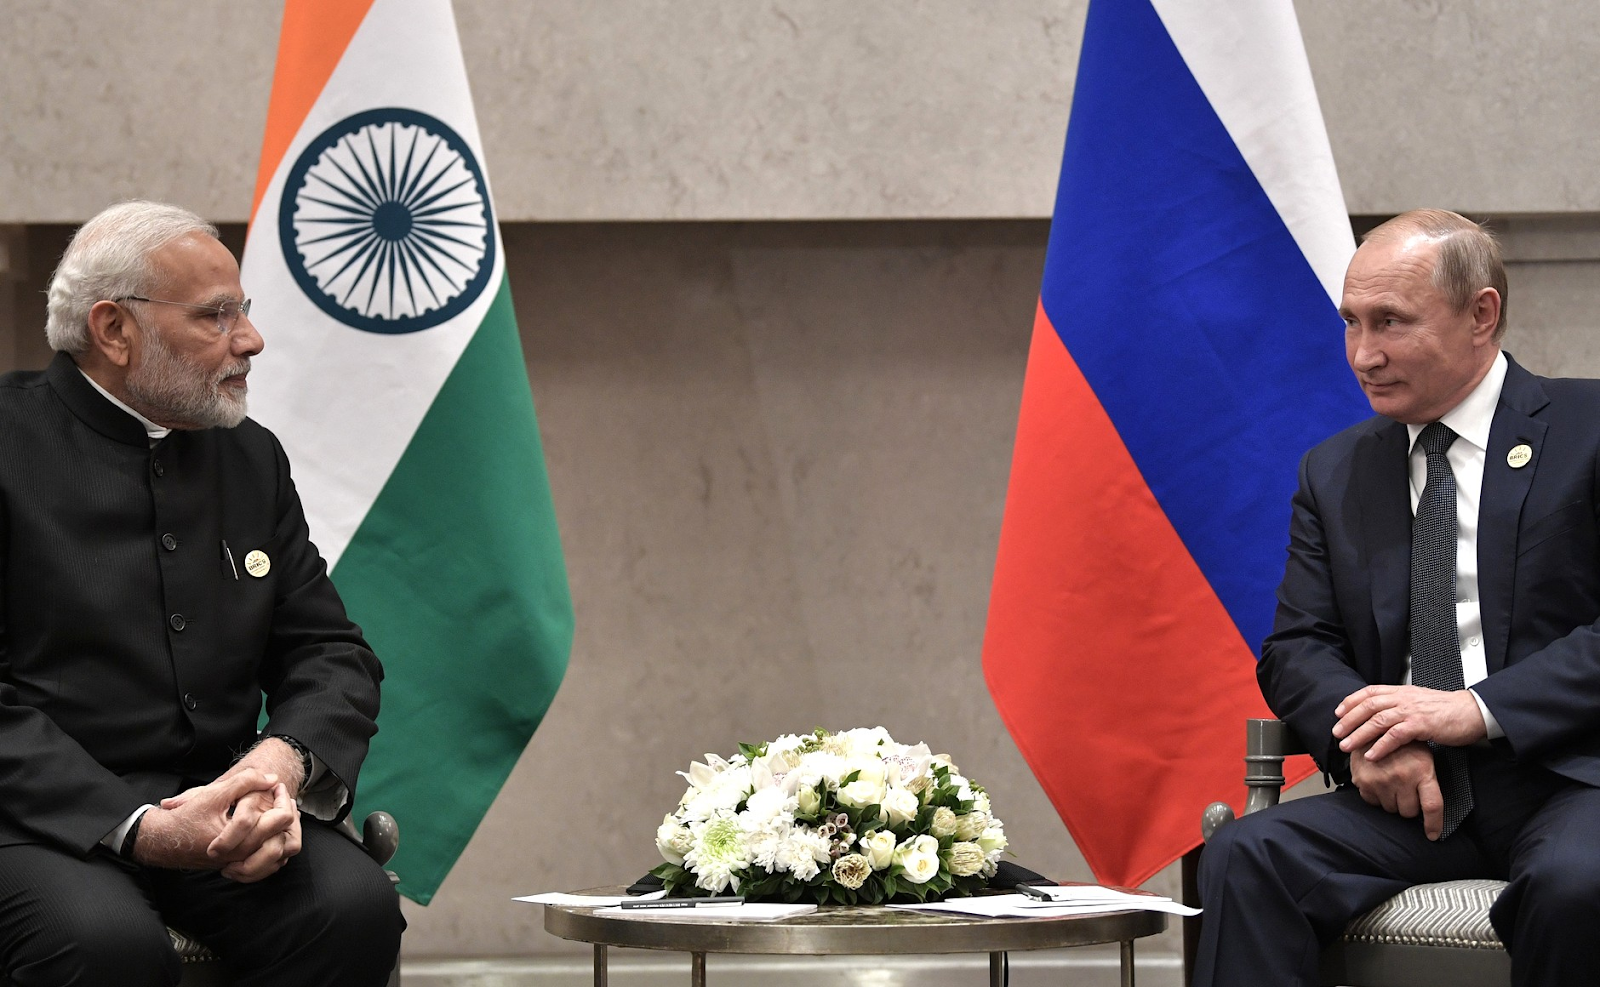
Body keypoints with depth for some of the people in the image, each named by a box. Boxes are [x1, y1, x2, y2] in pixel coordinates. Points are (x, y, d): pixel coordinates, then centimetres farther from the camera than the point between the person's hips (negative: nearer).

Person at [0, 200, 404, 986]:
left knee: (355, 908, -25)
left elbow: (332, 655, 15)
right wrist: (136, 827, -23)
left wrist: (284, 761, -9)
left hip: (218, 801, 5)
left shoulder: (252, 459, 17)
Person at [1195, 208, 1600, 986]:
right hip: (1408, 787, 4)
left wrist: (1479, 709, -17)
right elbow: (1294, 649, 12)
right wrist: (1364, 735, -11)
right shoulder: (1335, 472, 19)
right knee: (1245, 857, -25)